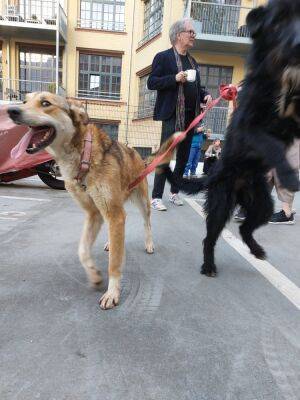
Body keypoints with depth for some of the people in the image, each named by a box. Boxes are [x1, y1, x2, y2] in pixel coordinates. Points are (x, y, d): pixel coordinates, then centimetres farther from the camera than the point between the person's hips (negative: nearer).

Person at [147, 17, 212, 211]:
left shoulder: (193, 62, 20)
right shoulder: (163, 57, 0)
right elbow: (151, 83, -7)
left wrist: (206, 95, 3)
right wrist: (174, 78, -19)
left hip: (191, 116, 7)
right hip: (172, 115, -7)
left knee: (183, 157, 10)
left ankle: (174, 192, 23)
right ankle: (156, 197, -3)